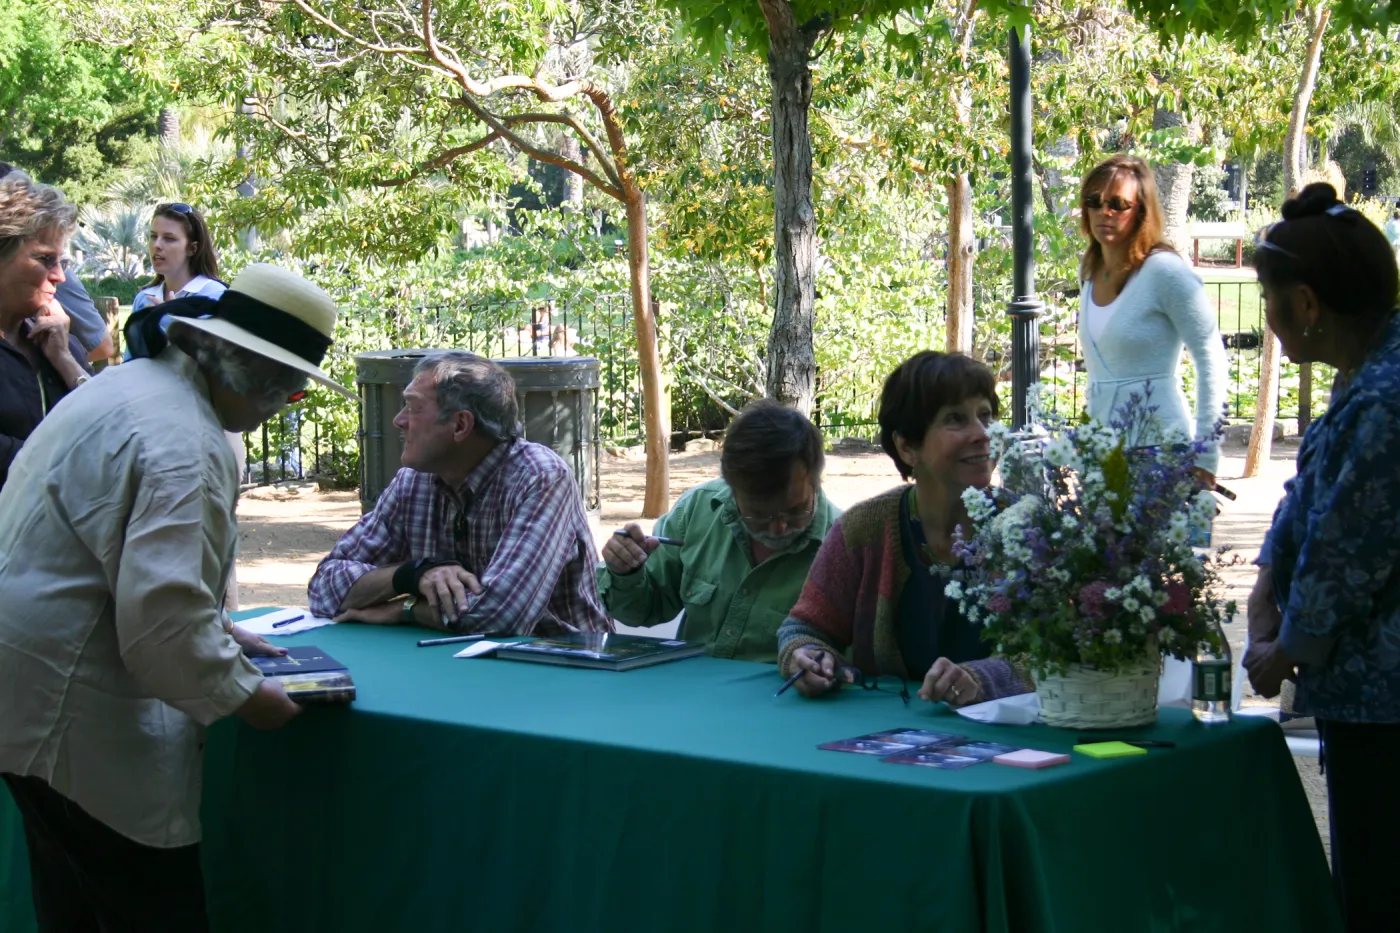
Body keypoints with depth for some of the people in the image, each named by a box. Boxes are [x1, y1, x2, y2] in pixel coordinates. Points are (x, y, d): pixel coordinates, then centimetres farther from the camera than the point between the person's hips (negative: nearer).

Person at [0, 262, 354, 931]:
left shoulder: (129, 384, 13)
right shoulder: (184, 447, -21)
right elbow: (161, 618, -26)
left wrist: (218, 632, 23)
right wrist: (244, 694, -11)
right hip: (78, 719, -11)